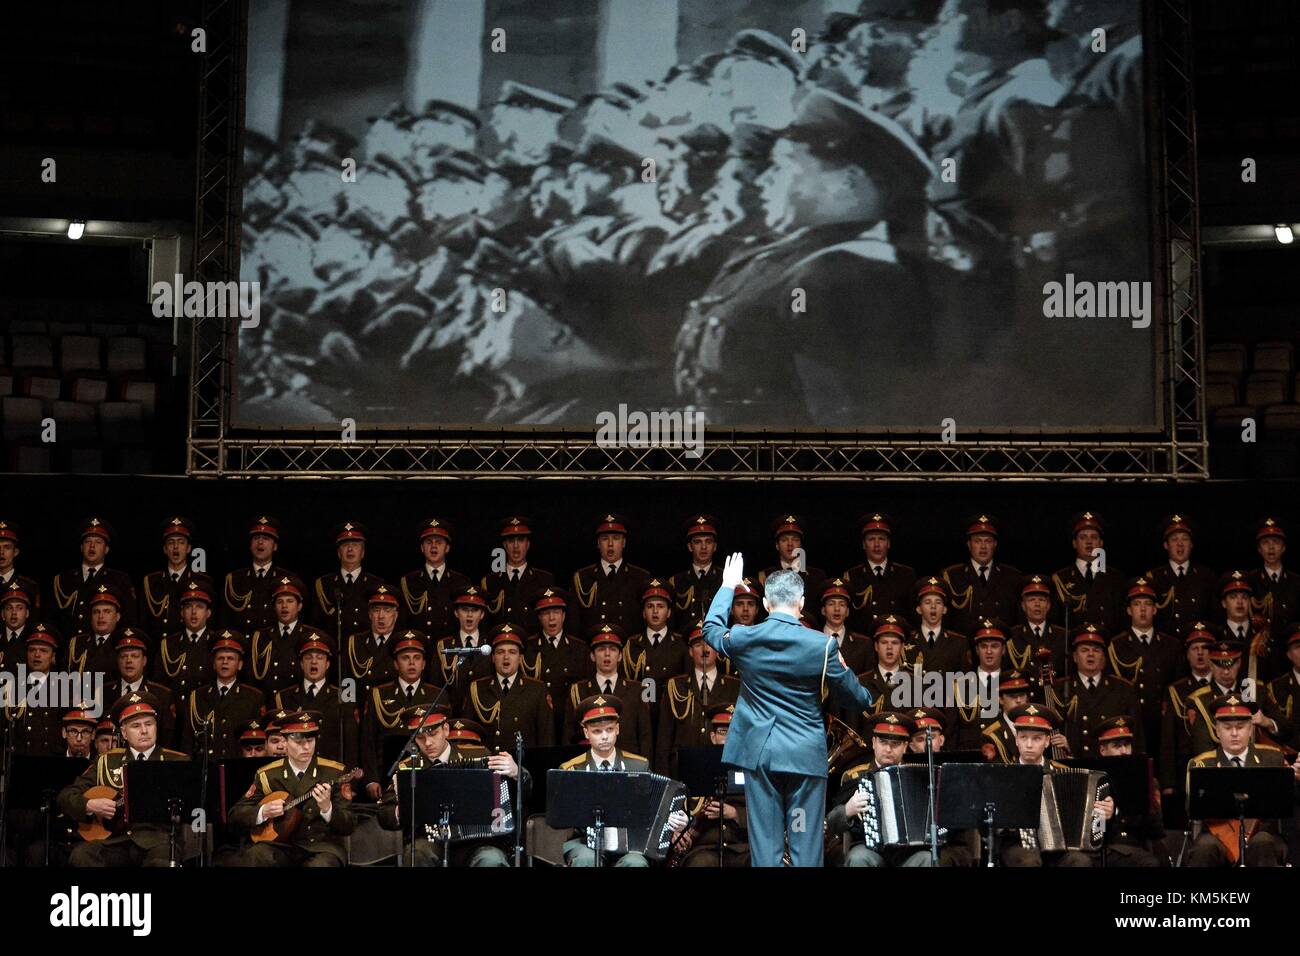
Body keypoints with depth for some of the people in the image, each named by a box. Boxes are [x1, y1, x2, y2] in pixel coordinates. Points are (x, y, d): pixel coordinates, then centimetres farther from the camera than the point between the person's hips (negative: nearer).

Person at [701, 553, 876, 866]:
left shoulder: (745, 639, -4)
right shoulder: (822, 645, -10)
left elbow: (712, 629, 20)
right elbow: (852, 696, 2)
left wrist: (728, 587, 32)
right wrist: (870, 700, 25)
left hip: (759, 752, 2)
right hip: (805, 755, -2)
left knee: (765, 842, 5)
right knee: (806, 845, 3)